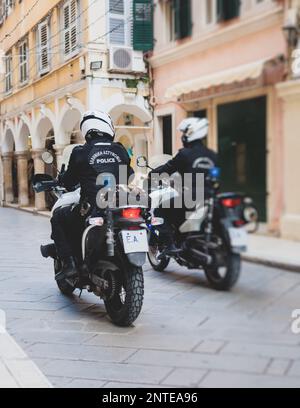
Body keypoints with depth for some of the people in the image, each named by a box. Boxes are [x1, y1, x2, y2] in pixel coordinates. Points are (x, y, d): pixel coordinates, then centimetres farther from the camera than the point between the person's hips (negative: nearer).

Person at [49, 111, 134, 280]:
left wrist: (60, 180, 28)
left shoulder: (81, 152, -4)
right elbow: (131, 177, 16)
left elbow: (70, 181, 5)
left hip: (91, 209, -4)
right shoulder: (120, 150, 6)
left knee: (58, 219, 18)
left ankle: (69, 263, 5)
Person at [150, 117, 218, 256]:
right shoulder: (213, 156, 9)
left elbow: (168, 168, -1)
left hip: (189, 198, -6)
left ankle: (171, 245, -5)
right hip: (209, 199, 7)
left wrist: (151, 175, 15)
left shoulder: (184, 154, -8)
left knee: (161, 210, 9)